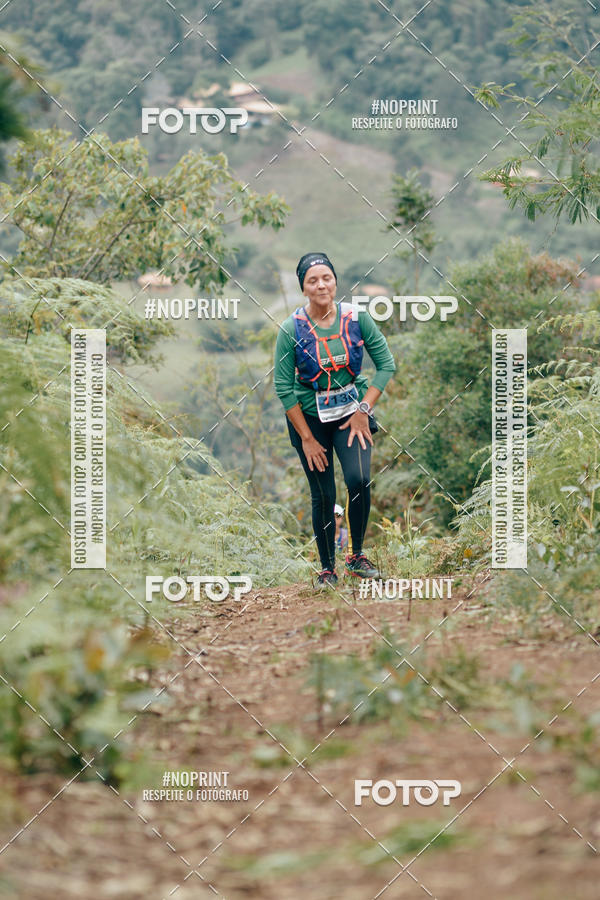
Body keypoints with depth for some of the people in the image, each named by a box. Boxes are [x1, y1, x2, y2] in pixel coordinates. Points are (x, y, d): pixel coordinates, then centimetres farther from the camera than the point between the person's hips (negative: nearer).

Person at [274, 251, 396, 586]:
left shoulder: (356, 317, -8)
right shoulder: (292, 328, -12)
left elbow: (387, 364, -1)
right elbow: (283, 387, -8)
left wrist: (364, 410, -9)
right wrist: (307, 438, -9)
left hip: (352, 412, 1)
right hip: (310, 416, -1)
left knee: (359, 479, -19)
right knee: (323, 496, 1)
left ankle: (357, 555, 0)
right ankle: (327, 568, 18)